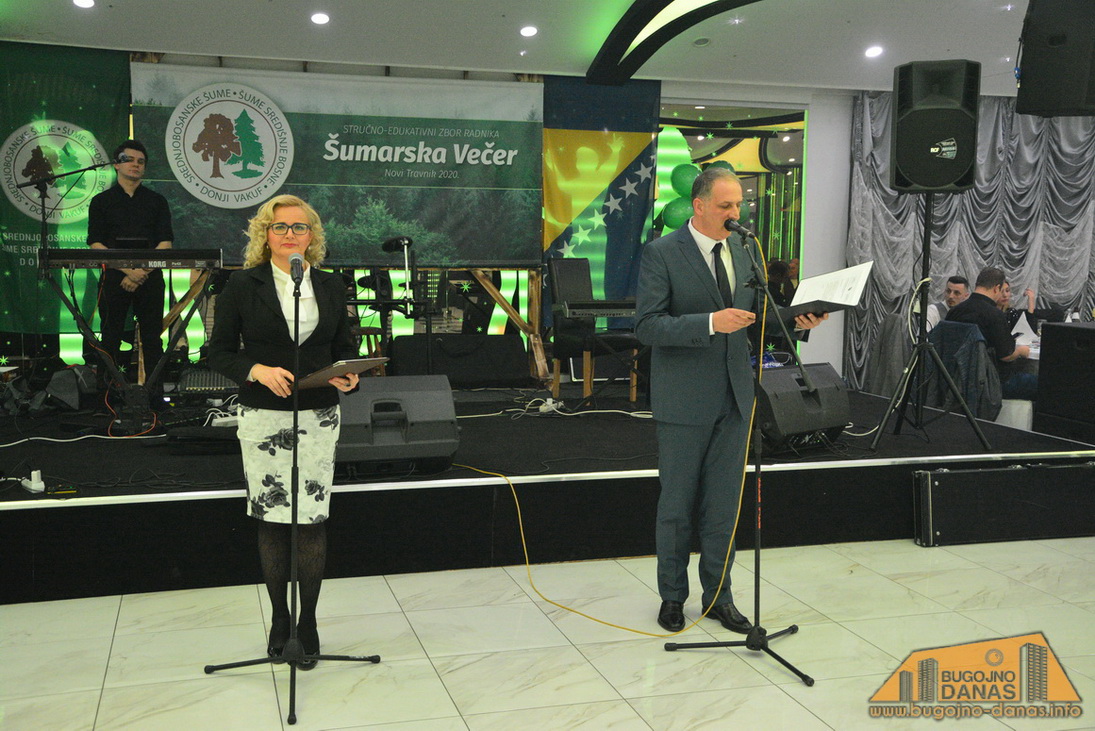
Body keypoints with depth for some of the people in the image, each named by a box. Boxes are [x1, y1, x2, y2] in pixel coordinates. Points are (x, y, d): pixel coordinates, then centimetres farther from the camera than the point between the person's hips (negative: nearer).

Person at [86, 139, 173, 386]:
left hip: (149, 279, 1)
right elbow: (96, 245, 0)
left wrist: (142, 273, -12)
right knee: (111, 340, 1)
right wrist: (128, 270, -13)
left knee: (152, 340, 0)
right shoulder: (102, 201, 9)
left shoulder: (156, 201, 12)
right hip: (114, 278, 0)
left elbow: (165, 244, 3)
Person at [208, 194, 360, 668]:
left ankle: (308, 621, 16)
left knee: (312, 518, 1)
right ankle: (279, 619, 22)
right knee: (271, 519, 6)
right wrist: (257, 371, -18)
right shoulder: (243, 285, 0)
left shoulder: (331, 286, 8)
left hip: (319, 418, 1)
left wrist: (347, 376, -8)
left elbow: (344, 348, 13)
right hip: (263, 419, -1)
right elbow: (219, 351, 0)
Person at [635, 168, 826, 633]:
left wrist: (794, 319, -3)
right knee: (677, 504, 7)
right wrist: (710, 323, -27)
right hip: (684, 400, -5)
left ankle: (718, 596, 24)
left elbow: (755, 312, 17)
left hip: (733, 397, 5)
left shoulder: (743, 250, 9)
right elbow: (646, 325, -17)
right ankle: (672, 596, 23)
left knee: (725, 505, 11)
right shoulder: (661, 253, -10)